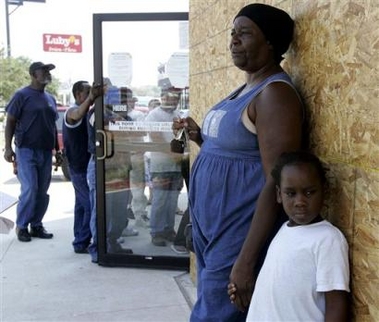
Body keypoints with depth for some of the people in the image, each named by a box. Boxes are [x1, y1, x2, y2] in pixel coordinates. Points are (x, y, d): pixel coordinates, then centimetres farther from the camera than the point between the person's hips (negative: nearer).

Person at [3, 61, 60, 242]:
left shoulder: (51, 98, 15)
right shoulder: (22, 95, -4)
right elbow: (10, 122, -5)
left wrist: (57, 150, 17)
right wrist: (8, 148, -13)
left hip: (46, 152, 6)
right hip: (26, 150, -6)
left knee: (42, 192, 7)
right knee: (29, 190, -11)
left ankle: (36, 225, 18)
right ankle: (21, 226, 5)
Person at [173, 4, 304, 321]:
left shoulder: (275, 93, -17)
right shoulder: (245, 89, 11)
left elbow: (277, 184, -23)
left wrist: (246, 262, -24)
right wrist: (199, 137, 4)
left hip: (238, 237, -9)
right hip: (212, 229, 9)